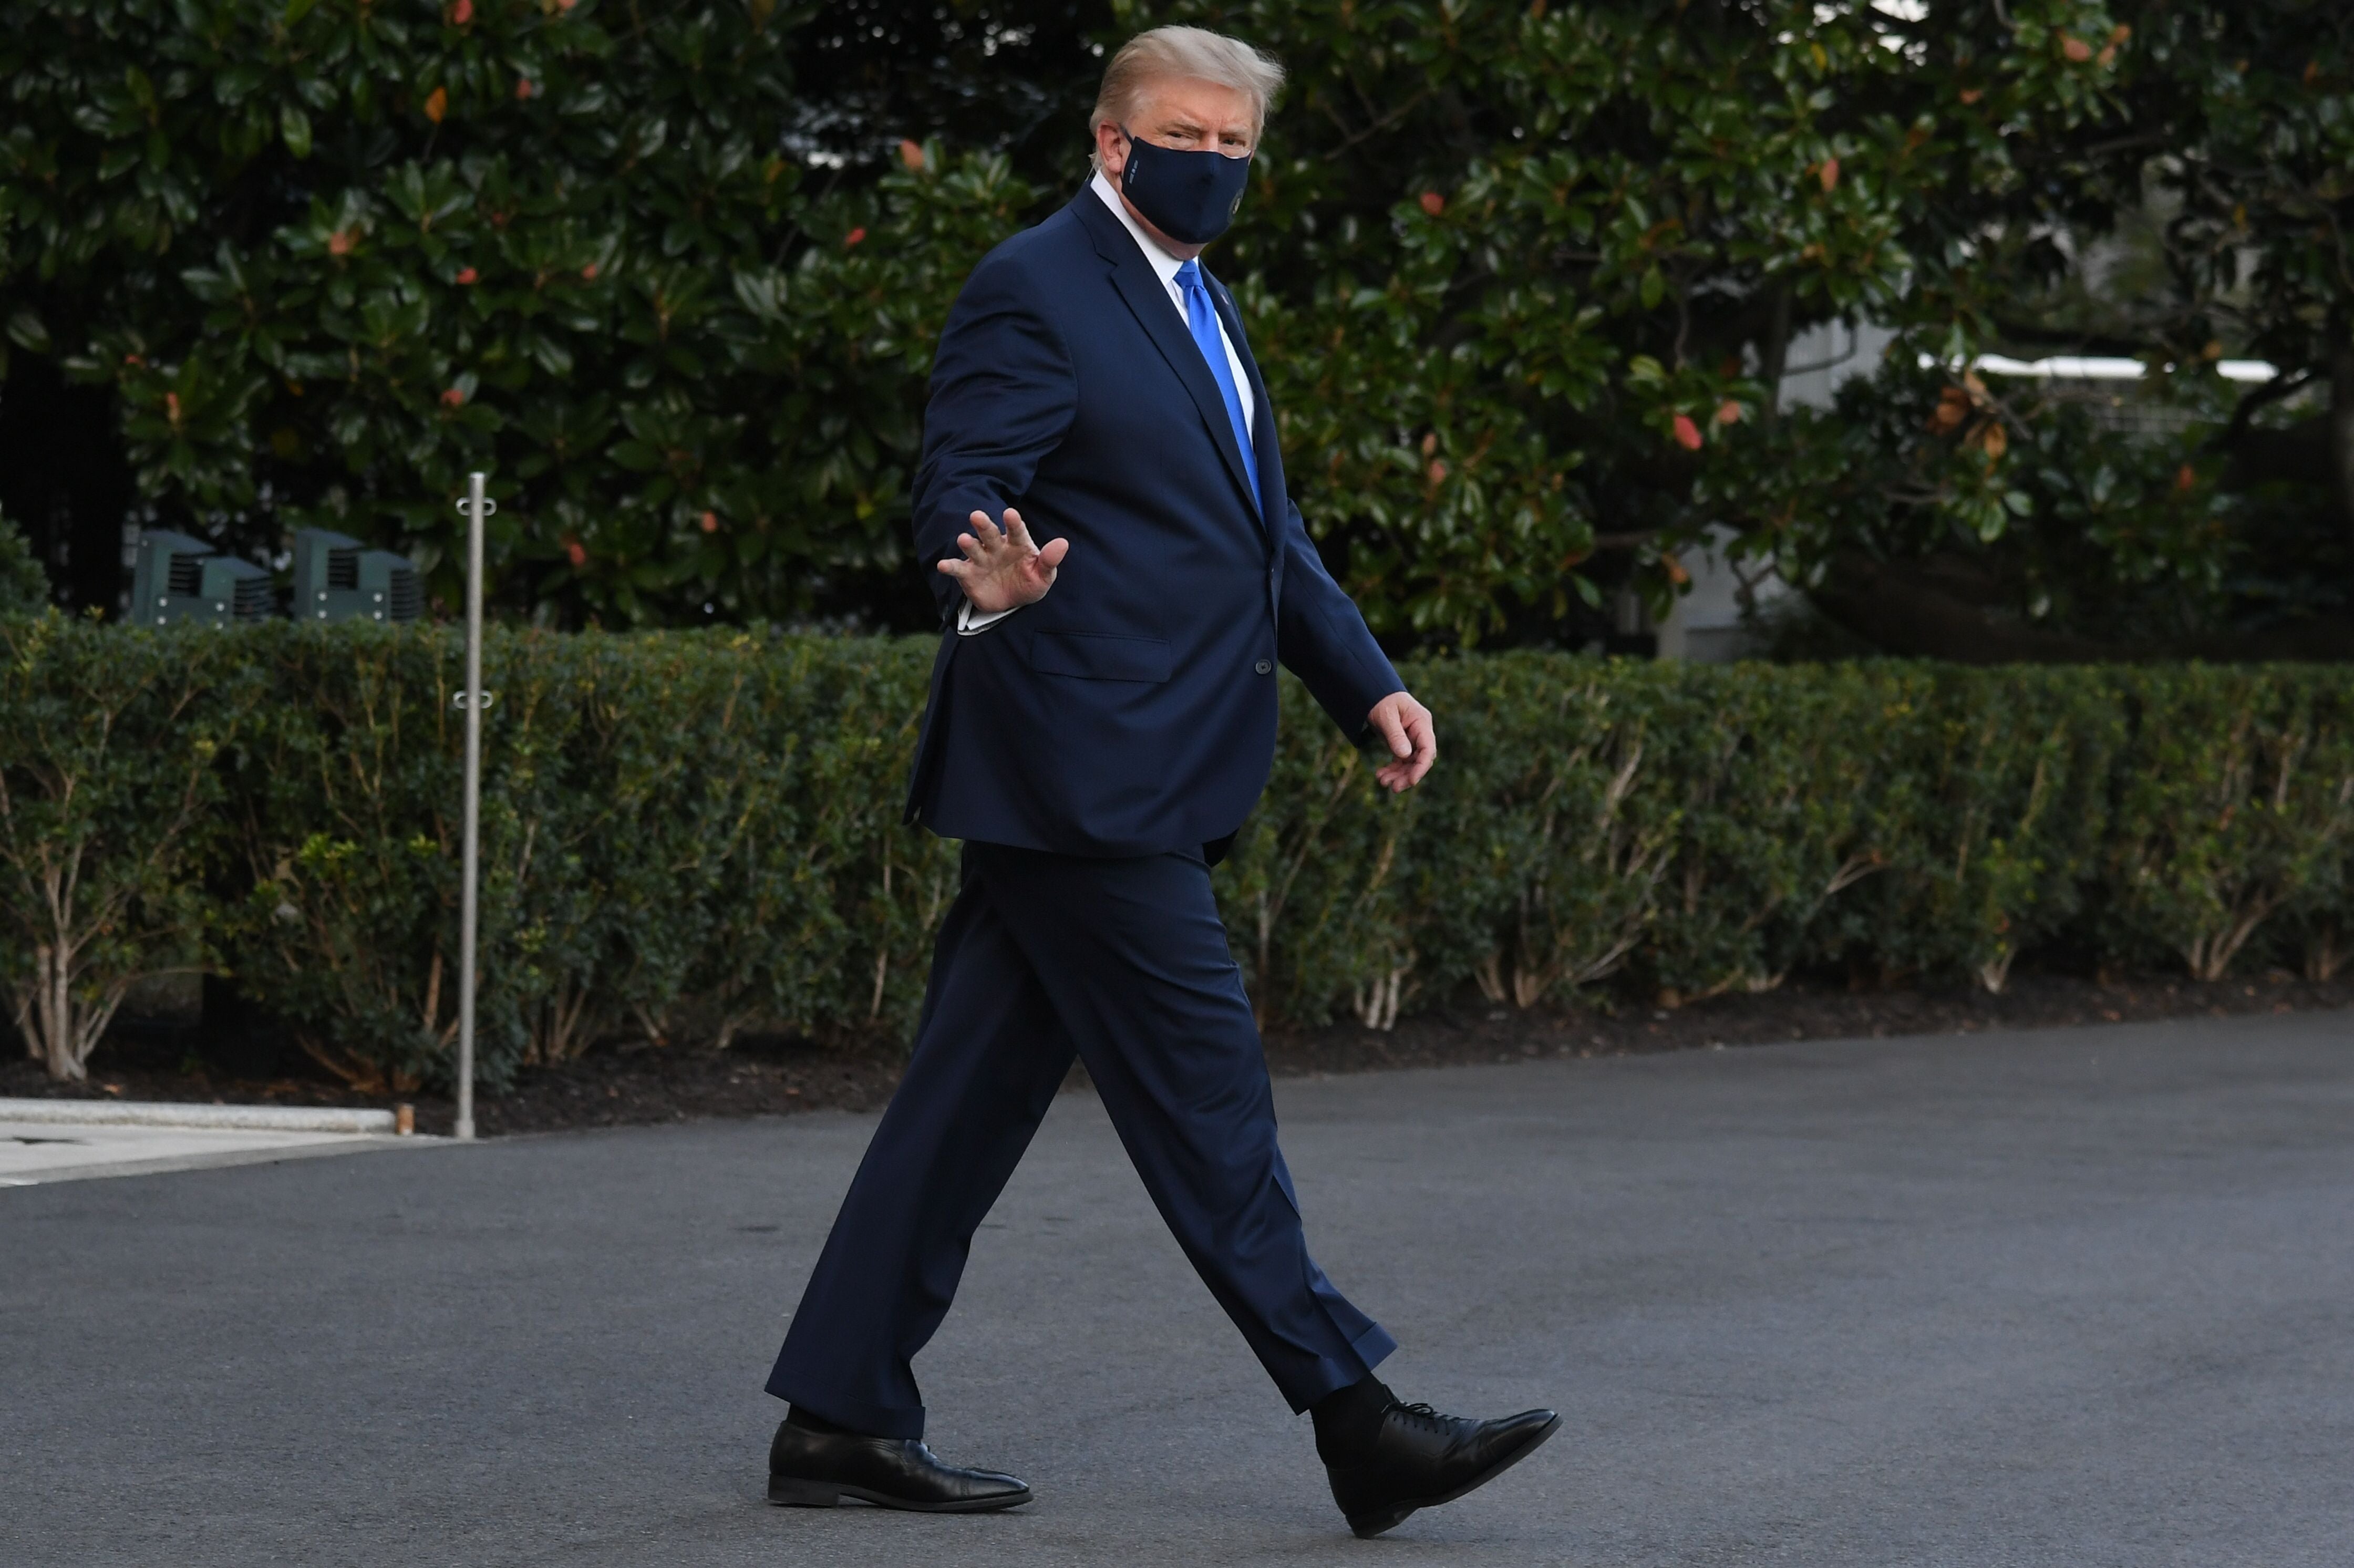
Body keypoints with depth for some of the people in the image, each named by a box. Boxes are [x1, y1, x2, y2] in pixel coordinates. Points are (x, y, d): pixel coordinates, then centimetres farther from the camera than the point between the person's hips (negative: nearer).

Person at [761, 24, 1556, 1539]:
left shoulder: (1203, 306, 21)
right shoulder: (1035, 290, -9)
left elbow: (1266, 533, 25)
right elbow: (960, 494, -17)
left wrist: (1369, 681, 14)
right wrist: (993, 578, -39)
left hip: (1140, 779, 9)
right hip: (1082, 770, -9)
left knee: (977, 1096, 9)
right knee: (1208, 1098, -6)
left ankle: (841, 1418, 11)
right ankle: (1358, 1424, -4)